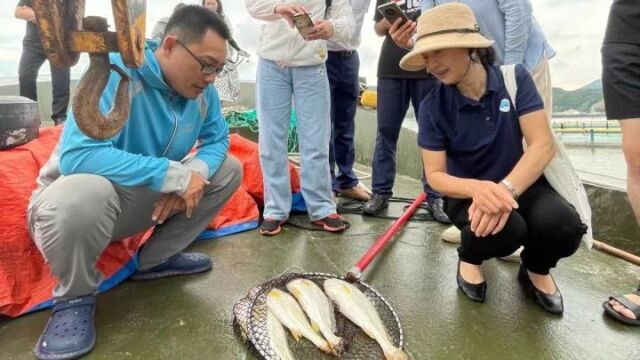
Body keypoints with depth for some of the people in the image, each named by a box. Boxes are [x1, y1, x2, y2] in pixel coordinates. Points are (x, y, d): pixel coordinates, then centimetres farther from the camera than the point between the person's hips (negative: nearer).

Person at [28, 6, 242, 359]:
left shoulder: (201, 89, -7)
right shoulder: (116, 72, -26)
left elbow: (216, 140, 2)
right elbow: (77, 155, -36)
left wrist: (195, 172, -22)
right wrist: (177, 175, -35)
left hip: (144, 200, 6)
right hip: (79, 198, -6)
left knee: (228, 170, -3)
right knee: (79, 197, -41)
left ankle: (155, 259, 7)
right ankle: (75, 295, -8)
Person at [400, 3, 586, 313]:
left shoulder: (514, 78, -10)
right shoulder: (433, 106, -11)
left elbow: (543, 145, -16)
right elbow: (435, 175, -12)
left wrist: (506, 189, -34)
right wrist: (477, 188, -34)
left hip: (521, 183, 2)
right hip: (467, 191, -1)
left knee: (562, 225, -30)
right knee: (505, 231, -34)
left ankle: (535, 270, 8)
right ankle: (469, 258, 5)